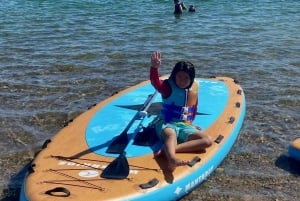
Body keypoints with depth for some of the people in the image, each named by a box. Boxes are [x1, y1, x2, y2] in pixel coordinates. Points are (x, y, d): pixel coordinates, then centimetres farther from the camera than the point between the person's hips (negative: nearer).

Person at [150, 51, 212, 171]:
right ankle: (172, 159, -74)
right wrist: (154, 67, -47)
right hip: (168, 125, -4)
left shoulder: (194, 89, 9)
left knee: (207, 140, -22)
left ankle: (168, 149, -39)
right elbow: (156, 83, -29)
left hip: (185, 127, 5)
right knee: (171, 135, -40)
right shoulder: (168, 86, -6)